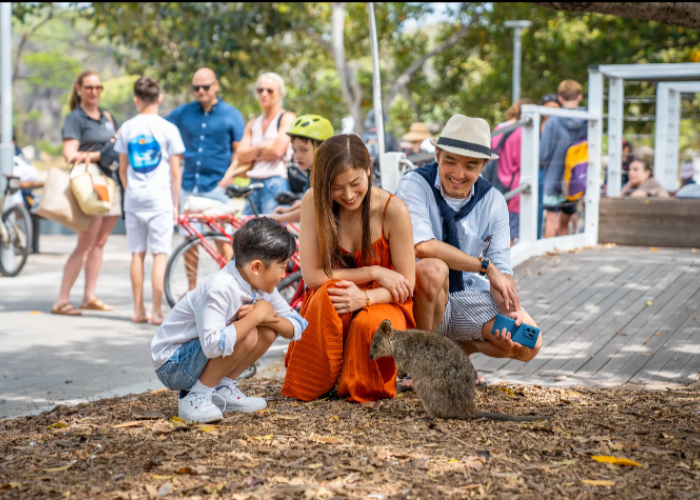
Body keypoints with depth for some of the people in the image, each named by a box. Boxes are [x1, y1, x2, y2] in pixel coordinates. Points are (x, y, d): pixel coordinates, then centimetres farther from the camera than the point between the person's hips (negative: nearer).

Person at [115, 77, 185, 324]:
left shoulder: (127, 128, 4)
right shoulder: (168, 128, -4)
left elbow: (122, 169, 10)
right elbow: (175, 171, -3)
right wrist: (176, 204, 4)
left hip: (134, 199, 3)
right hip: (160, 199, -3)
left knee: (137, 254, 9)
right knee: (161, 254, -1)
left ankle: (138, 309, 14)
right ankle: (156, 311, -5)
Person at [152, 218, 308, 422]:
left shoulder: (261, 286, -4)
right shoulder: (220, 288, -30)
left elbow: (298, 326, 0)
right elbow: (213, 345, -40)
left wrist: (268, 318, -20)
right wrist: (256, 316, -30)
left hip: (204, 356, 8)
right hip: (172, 365, -8)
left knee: (268, 330, -7)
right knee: (246, 337, -28)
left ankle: (222, 390, 3)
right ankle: (196, 397, -14)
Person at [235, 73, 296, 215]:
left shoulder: (287, 118, 2)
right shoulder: (253, 124, 20)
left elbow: (277, 150, -10)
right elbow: (240, 156, 9)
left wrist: (252, 153, 4)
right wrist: (261, 147, -5)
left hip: (277, 183, -6)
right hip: (254, 184, 6)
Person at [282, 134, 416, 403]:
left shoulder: (393, 210, -16)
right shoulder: (313, 203, -12)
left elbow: (406, 285, -10)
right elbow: (312, 275, -14)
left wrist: (365, 297, -30)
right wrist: (373, 272, -19)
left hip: (380, 303, -1)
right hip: (329, 308, 1)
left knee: (369, 326, -36)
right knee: (329, 292, -34)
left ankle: (362, 389, 1)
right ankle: (313, 384, -11)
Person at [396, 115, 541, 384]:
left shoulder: (493, 201, 1)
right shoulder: (414, 185, -12)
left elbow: (502, 270, -2)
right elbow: (422, 246, -28)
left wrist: (513, 312, -22)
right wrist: (485, 267, -23)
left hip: (470, 298, 4)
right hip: (421, 298, -4)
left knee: (528, 344, -18)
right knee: (432, 268, -37)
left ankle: (456, 347, 11)